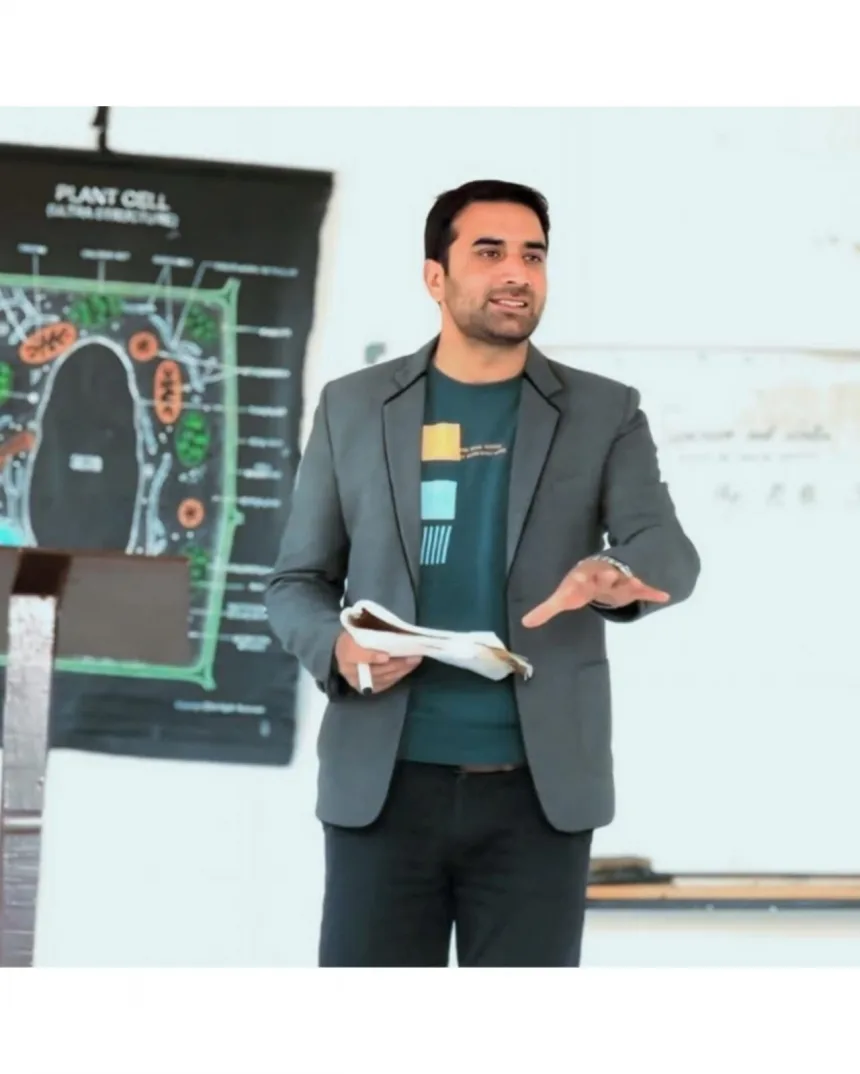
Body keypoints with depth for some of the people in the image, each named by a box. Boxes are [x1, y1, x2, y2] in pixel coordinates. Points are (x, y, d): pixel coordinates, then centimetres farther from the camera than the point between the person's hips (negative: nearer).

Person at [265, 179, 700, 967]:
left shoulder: (604, 412, 6)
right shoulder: (352, 406, 8)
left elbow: (669, 553, -8)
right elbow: (296, 582, 11)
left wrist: (615, 574, -33)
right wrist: (337, 648, -12)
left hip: (538, 788, 0)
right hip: (386, 782, 0)